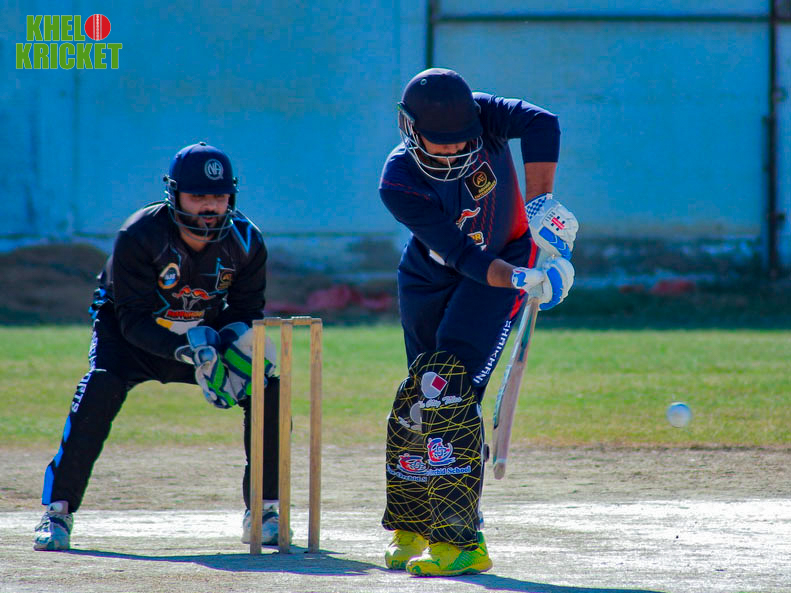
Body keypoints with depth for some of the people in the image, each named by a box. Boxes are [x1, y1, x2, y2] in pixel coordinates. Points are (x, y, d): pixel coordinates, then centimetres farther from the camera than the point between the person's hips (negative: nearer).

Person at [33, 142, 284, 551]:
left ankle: (263, 512, -1)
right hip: (129, 336, -3)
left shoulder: (245, 241, -17)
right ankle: (57, 510, -20)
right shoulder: (139, 236, -28)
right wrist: (188, 349, -43)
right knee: (98, 390, -30)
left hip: (204, 335, 3)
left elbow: (246, 312, -6)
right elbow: (133, 319, -28)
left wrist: (231, 348, -29)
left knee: (268, 388, -15)